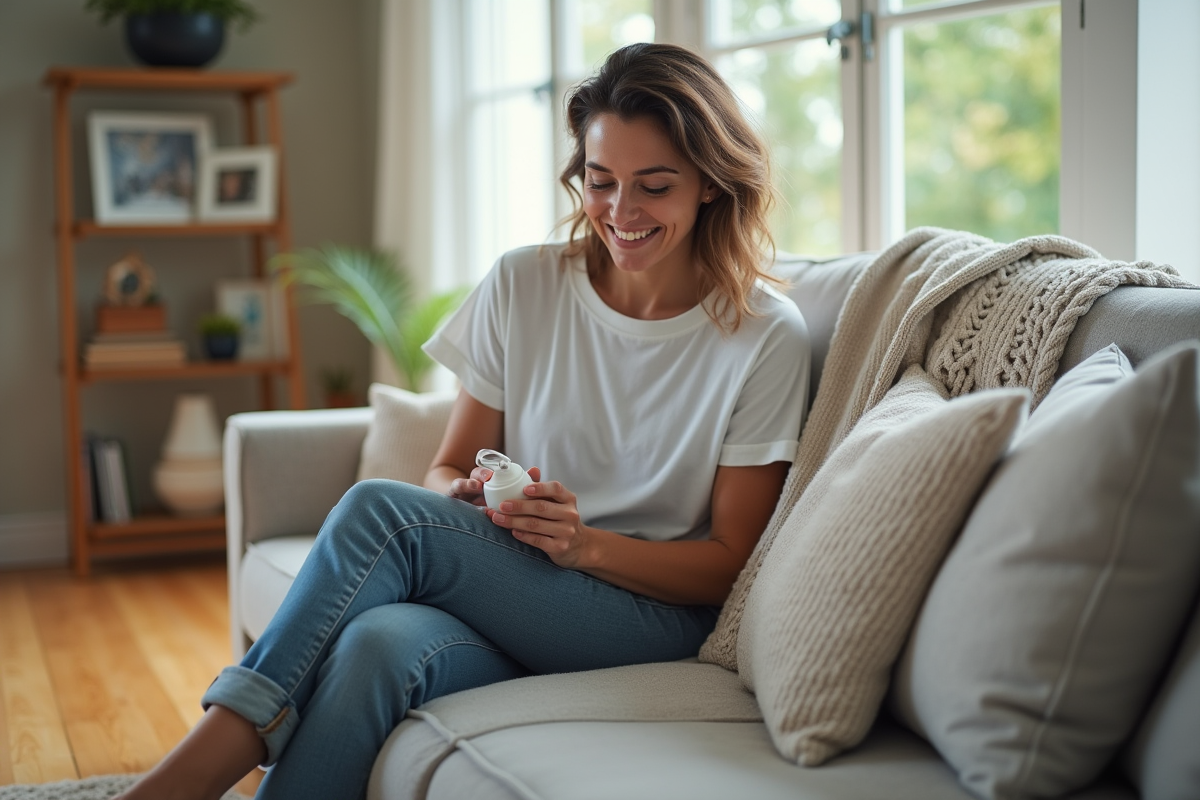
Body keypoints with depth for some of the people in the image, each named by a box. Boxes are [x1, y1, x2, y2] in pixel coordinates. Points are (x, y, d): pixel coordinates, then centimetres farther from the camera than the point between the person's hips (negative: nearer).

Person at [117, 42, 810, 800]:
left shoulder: (767, 334, -5)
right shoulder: (523, 285, 4)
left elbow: (729, 563, -3)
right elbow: (447, 472, 9)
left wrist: (586, 543, -19)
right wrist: (468, 497, -15)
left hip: (660, 619, -3)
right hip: (503, 602, 3)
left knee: (382, 509, -27)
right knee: (378, 641, -36)